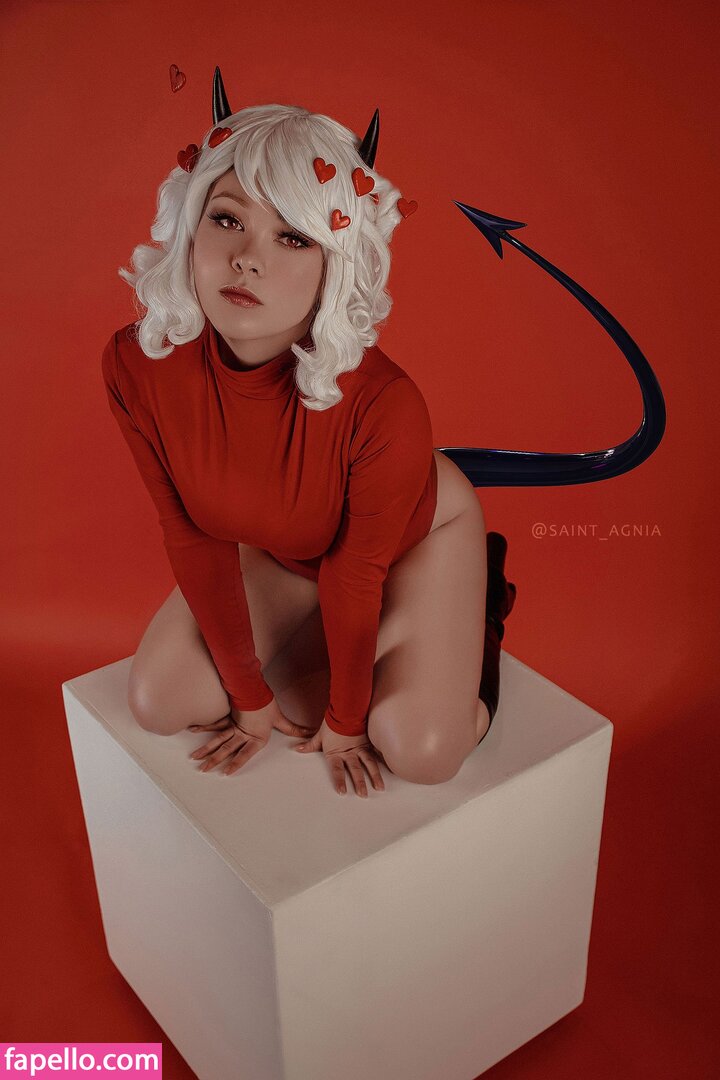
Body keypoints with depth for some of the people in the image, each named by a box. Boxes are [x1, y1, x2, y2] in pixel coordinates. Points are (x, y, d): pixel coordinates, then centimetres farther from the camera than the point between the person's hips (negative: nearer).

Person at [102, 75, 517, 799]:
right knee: (157, 703, -3)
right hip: (279, 549, 3)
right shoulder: (136, 365, -28)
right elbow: (192, 538, -16)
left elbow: (356, 576, -24)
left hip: (417, 535, -3)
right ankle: (300, 625, 23)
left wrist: (344, 720, -7)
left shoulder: (382, 405, -40)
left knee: (419, 750, -14)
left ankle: (481, 610, 16)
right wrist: (250, 697, -6)